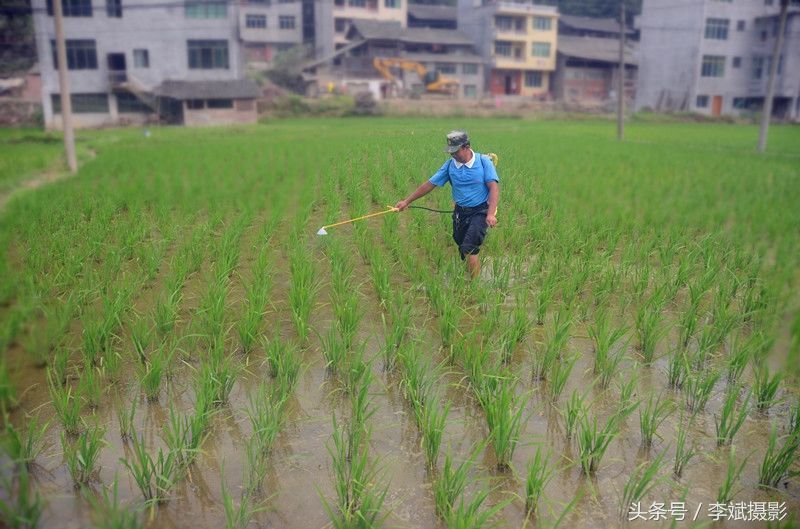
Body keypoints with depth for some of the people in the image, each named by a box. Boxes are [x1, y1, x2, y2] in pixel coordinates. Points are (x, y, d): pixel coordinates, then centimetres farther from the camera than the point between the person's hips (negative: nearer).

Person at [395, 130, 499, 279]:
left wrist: (491, 214, -28)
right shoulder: (450, 165, 1)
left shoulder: (484, 162, -9)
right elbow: (430, 184, 5)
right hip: (460, 211, 5)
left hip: (480, 211, -5)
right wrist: (407, 201, 4)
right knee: (462, 249, 9)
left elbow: (494, 187, -15)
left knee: (469, 249, -18)